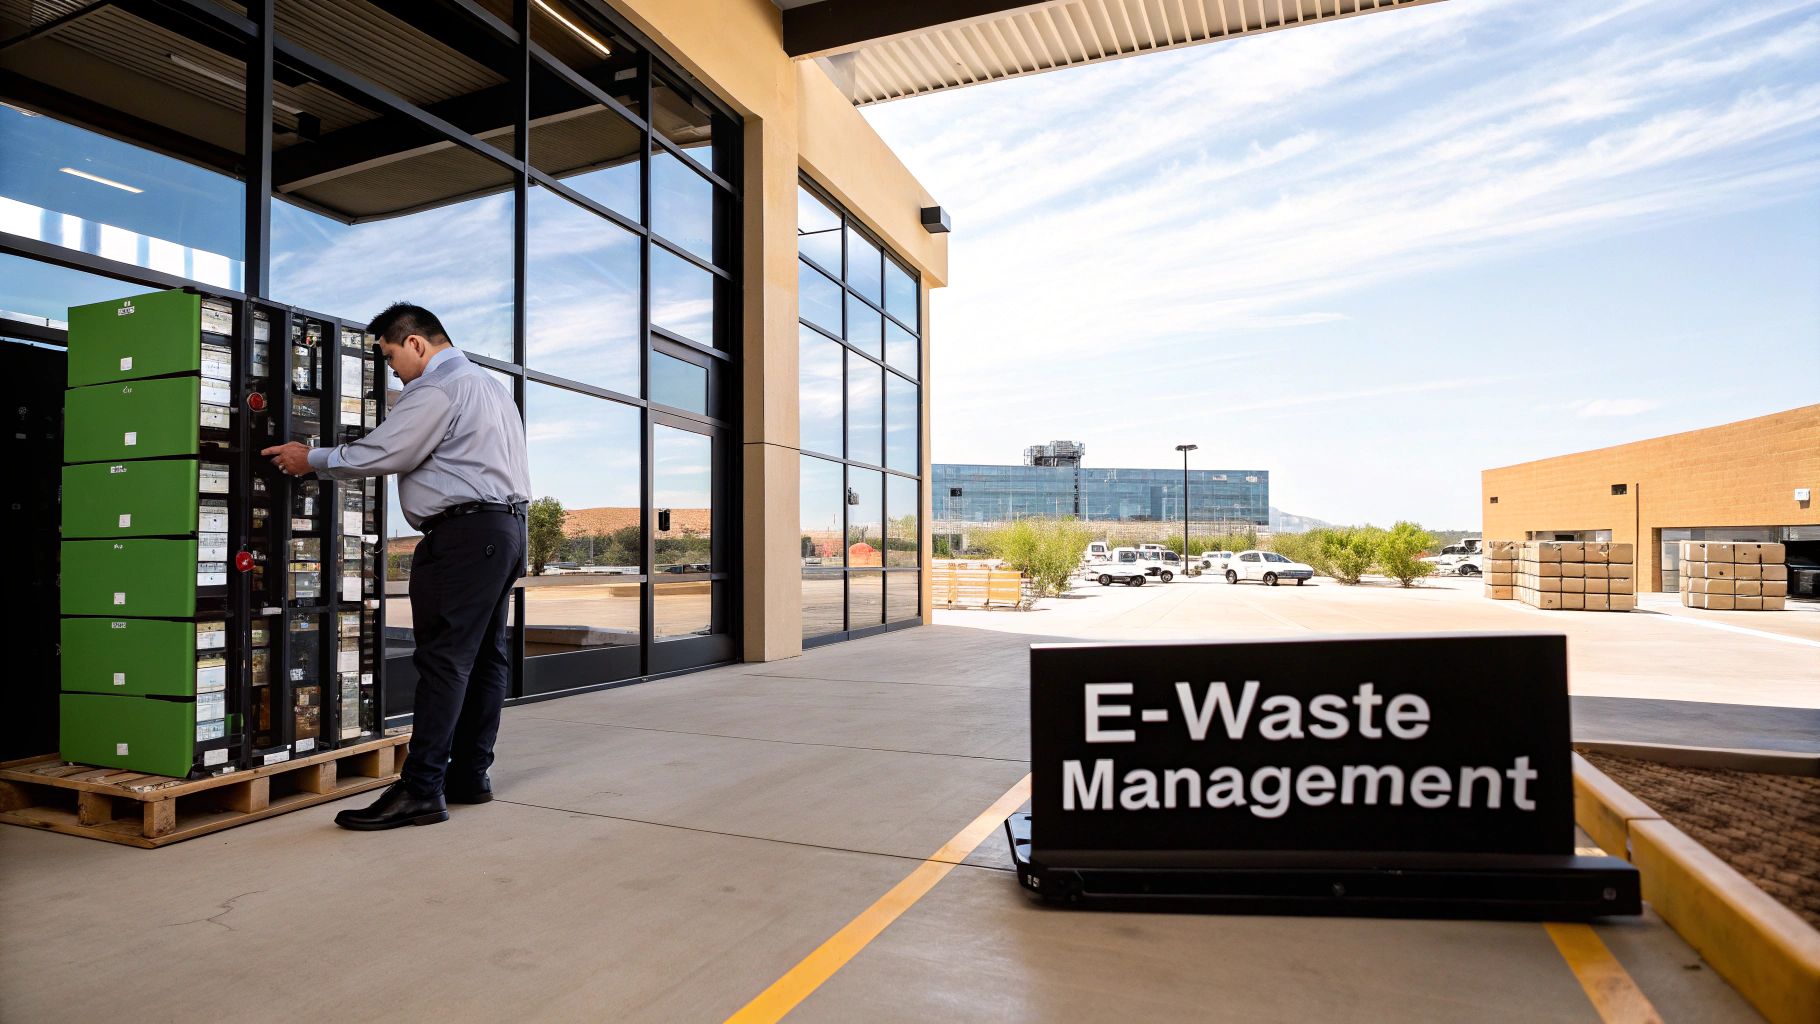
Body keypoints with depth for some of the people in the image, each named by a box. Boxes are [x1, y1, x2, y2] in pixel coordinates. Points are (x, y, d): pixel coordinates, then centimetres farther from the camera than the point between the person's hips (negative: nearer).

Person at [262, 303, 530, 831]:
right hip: (507, 525, 10)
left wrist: (310, 459, 1)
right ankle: (470, 776, 16)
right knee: (486, 654, 10)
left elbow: (382, 453, -13)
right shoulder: (491, 384, 22)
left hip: (462, 532, -10)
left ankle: (421, 790, -9)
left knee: (444, 659, -10)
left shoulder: (437, 389, -9)